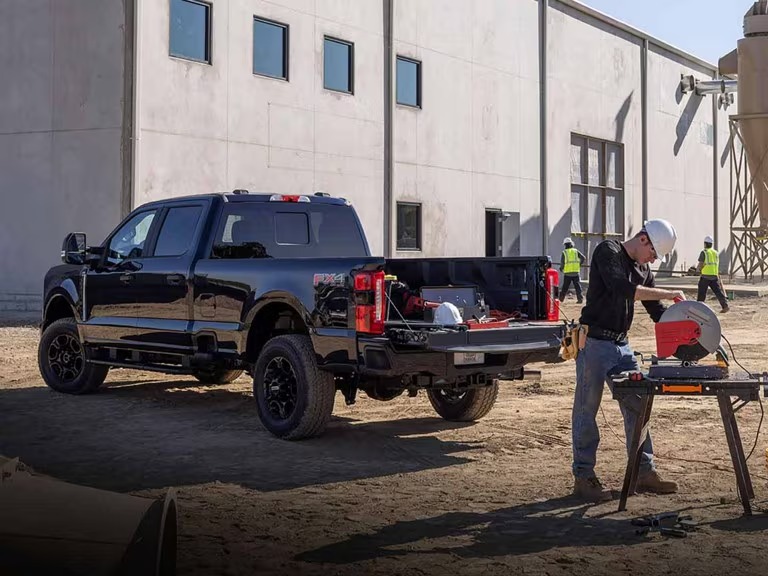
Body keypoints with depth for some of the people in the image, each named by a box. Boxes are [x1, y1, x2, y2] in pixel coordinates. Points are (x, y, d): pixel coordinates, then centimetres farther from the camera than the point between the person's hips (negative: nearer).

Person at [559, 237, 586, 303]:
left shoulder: (564, 252, 0)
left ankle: (561, 298, 17)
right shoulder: (576, 251, 7)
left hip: (567, 272, -1)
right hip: (576, 272, 1)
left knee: (565, 287, 11)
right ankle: (580, 298, -5)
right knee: (577, 286, 3)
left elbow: (562, 263, -4)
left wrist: (561, 268, 15)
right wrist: (579, 264, 15)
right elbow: (583, 258, 1)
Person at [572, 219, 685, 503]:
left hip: (621, 346, 8)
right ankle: (583, 478, 3)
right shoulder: (608, 251, -9)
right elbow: (621, 288, -26)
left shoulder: (643, 270, 15)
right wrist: (667, 294, -24)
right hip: (594, 343, -8)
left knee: (636, 407, 7)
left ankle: (644, 472, 15)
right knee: (586, 410, -2)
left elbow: (657, 312, 17)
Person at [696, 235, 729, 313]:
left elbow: (700, 264, -10)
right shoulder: (716, 253, 14)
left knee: (701, 293, 3)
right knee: (718, 291, 4)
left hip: (705, 275, -5)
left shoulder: (704, 252, -7)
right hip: (714, 275, 5)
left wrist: (697, 269, 11)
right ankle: (725, 305, -6)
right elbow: (717, 265, 19)